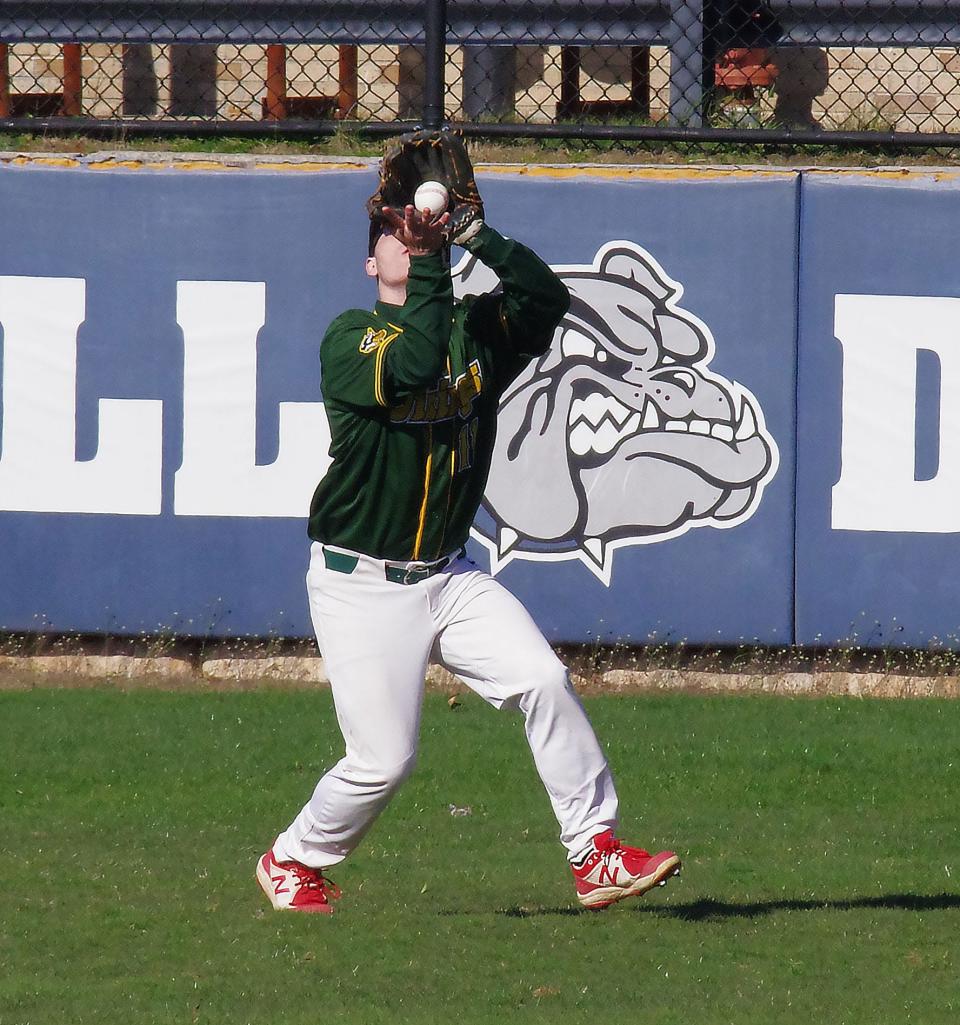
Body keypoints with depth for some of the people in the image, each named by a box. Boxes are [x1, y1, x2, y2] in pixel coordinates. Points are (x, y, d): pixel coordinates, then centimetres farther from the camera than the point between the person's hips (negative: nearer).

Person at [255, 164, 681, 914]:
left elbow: (548, 298, -13)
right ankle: (292, 862, 21)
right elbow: (416, 364, -28)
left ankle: (597, 855, -9)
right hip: (361, 588, -5)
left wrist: (473, 234, -22)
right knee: (384, 759, -5)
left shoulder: (477, 332, 5)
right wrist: (429, 260, -25)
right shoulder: (350, 339, -8)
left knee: (544, 681, -14)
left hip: (449, 577, 5)